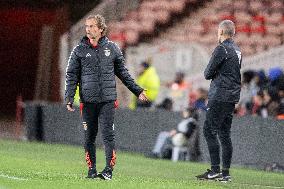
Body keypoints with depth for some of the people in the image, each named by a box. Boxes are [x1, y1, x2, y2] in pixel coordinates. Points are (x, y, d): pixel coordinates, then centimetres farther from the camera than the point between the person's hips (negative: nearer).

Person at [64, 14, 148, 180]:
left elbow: (123, 72, 16)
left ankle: (109, 169, -5)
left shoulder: (112, 48, 7)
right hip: (88, 101, 0)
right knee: (89, 137, 4)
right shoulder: (80, 50, 4)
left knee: (108, 135, -7)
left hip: (108, 99, 0)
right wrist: (69, 98, -5)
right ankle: (92, 169, 13)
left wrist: (137, 90, 14)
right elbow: (72, 75, 4)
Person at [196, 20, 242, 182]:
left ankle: (215, 170, -13)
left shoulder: (222, 49, -12)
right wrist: (218, 74, 10)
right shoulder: (237, 50, 15)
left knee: (210, 130, -8)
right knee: (225, 133, 10)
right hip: (233, 97, 9)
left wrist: (209, 73, 10)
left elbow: (208, 74, -10)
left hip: (220, 96, -9)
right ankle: (226, 172, 9)